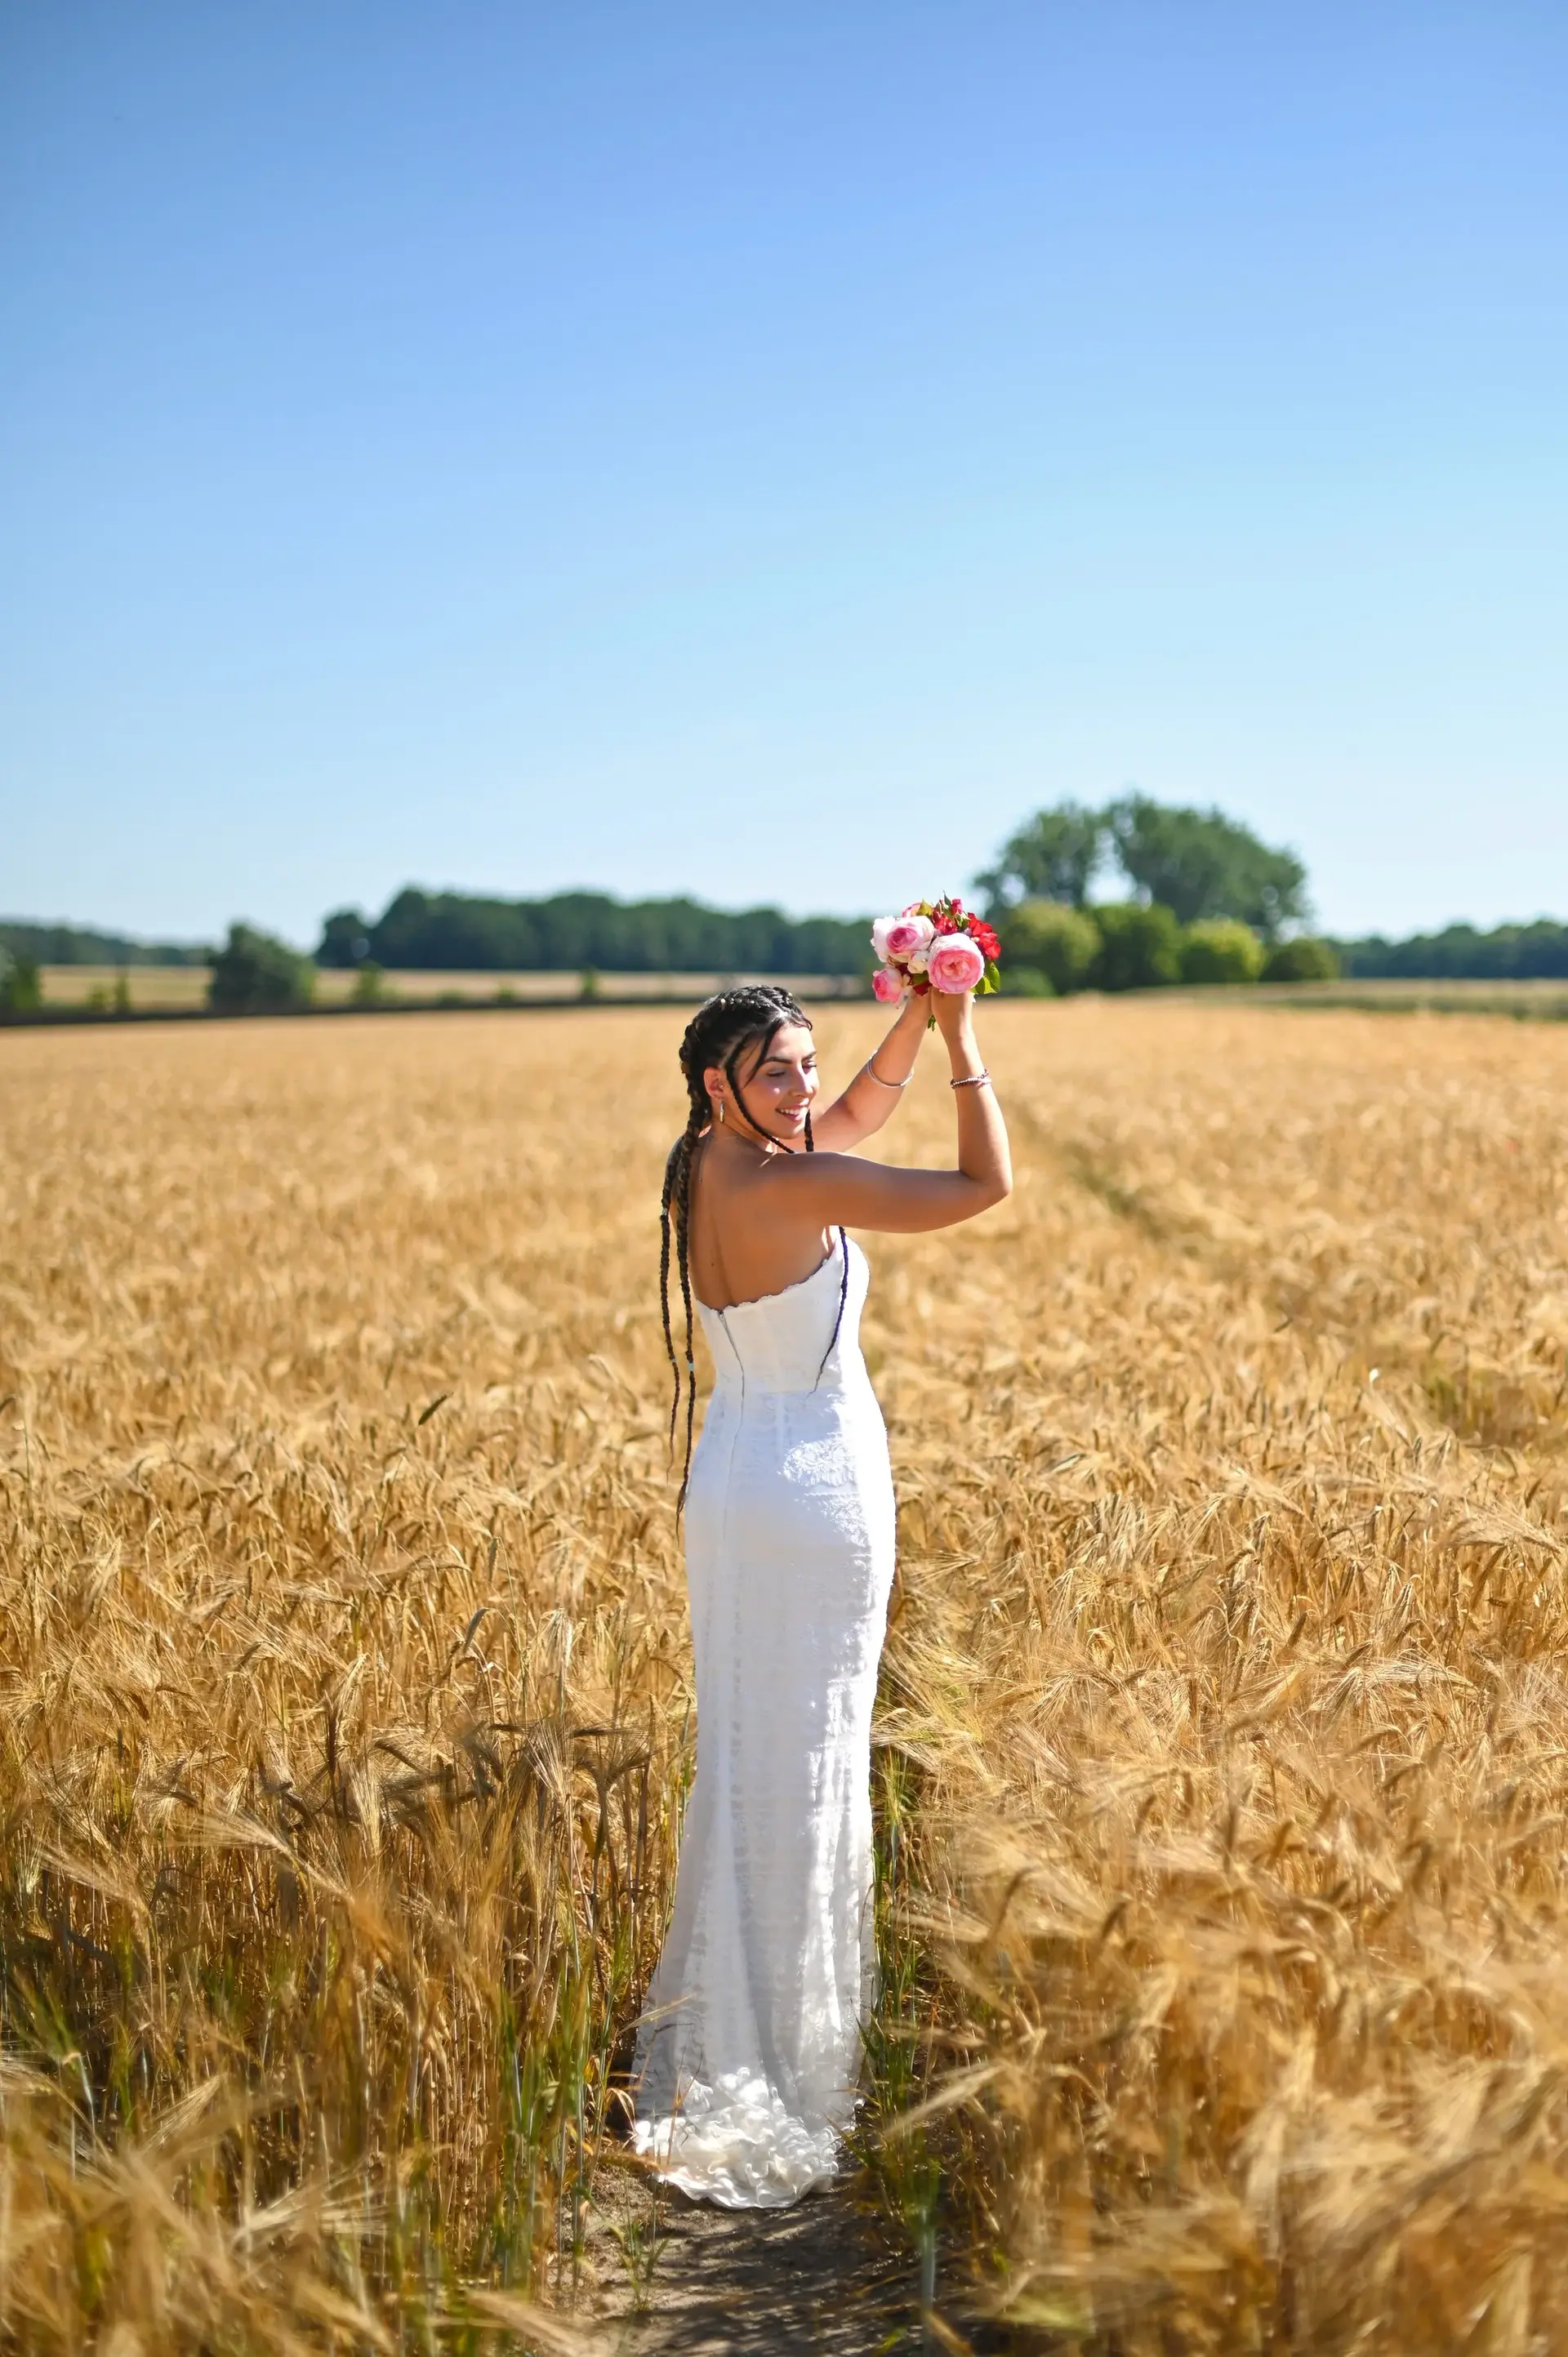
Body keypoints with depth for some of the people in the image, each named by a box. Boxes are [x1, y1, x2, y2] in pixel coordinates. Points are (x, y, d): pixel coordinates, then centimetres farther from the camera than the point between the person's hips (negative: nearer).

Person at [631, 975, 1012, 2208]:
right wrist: (964, 1039, -7)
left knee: (741, 1749, 18)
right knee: (810, 1757, 2)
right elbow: (986, 1183, -16)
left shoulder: (706, 1170, 5)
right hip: (818, 1485, -9)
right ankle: (786, 2055, 14)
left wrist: (916, 1020, 8)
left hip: (730, 1480, 9)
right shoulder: (790, 1184, -21)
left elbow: (859, 1114, 19)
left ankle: (720, 2031, 32)